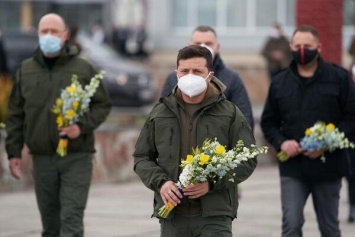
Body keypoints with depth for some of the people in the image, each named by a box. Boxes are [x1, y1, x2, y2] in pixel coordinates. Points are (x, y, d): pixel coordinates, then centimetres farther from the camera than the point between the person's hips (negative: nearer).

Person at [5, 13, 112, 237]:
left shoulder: (83, 69, 2)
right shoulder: (26, 70, 10)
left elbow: (103, 104, 3)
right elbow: (16, 115, 12)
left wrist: (82, 126, -13)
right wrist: (14, 152, 6)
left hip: (76, 157, -3)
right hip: (42, 158, 3)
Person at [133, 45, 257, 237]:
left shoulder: (229, 113, 2)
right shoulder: (160, 113, 10)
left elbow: (247, 160, 1)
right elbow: (141, 157, 14)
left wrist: (212, 183, -14)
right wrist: (160, 182, -7)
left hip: (215, 216, -3)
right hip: (172, 214, 3)